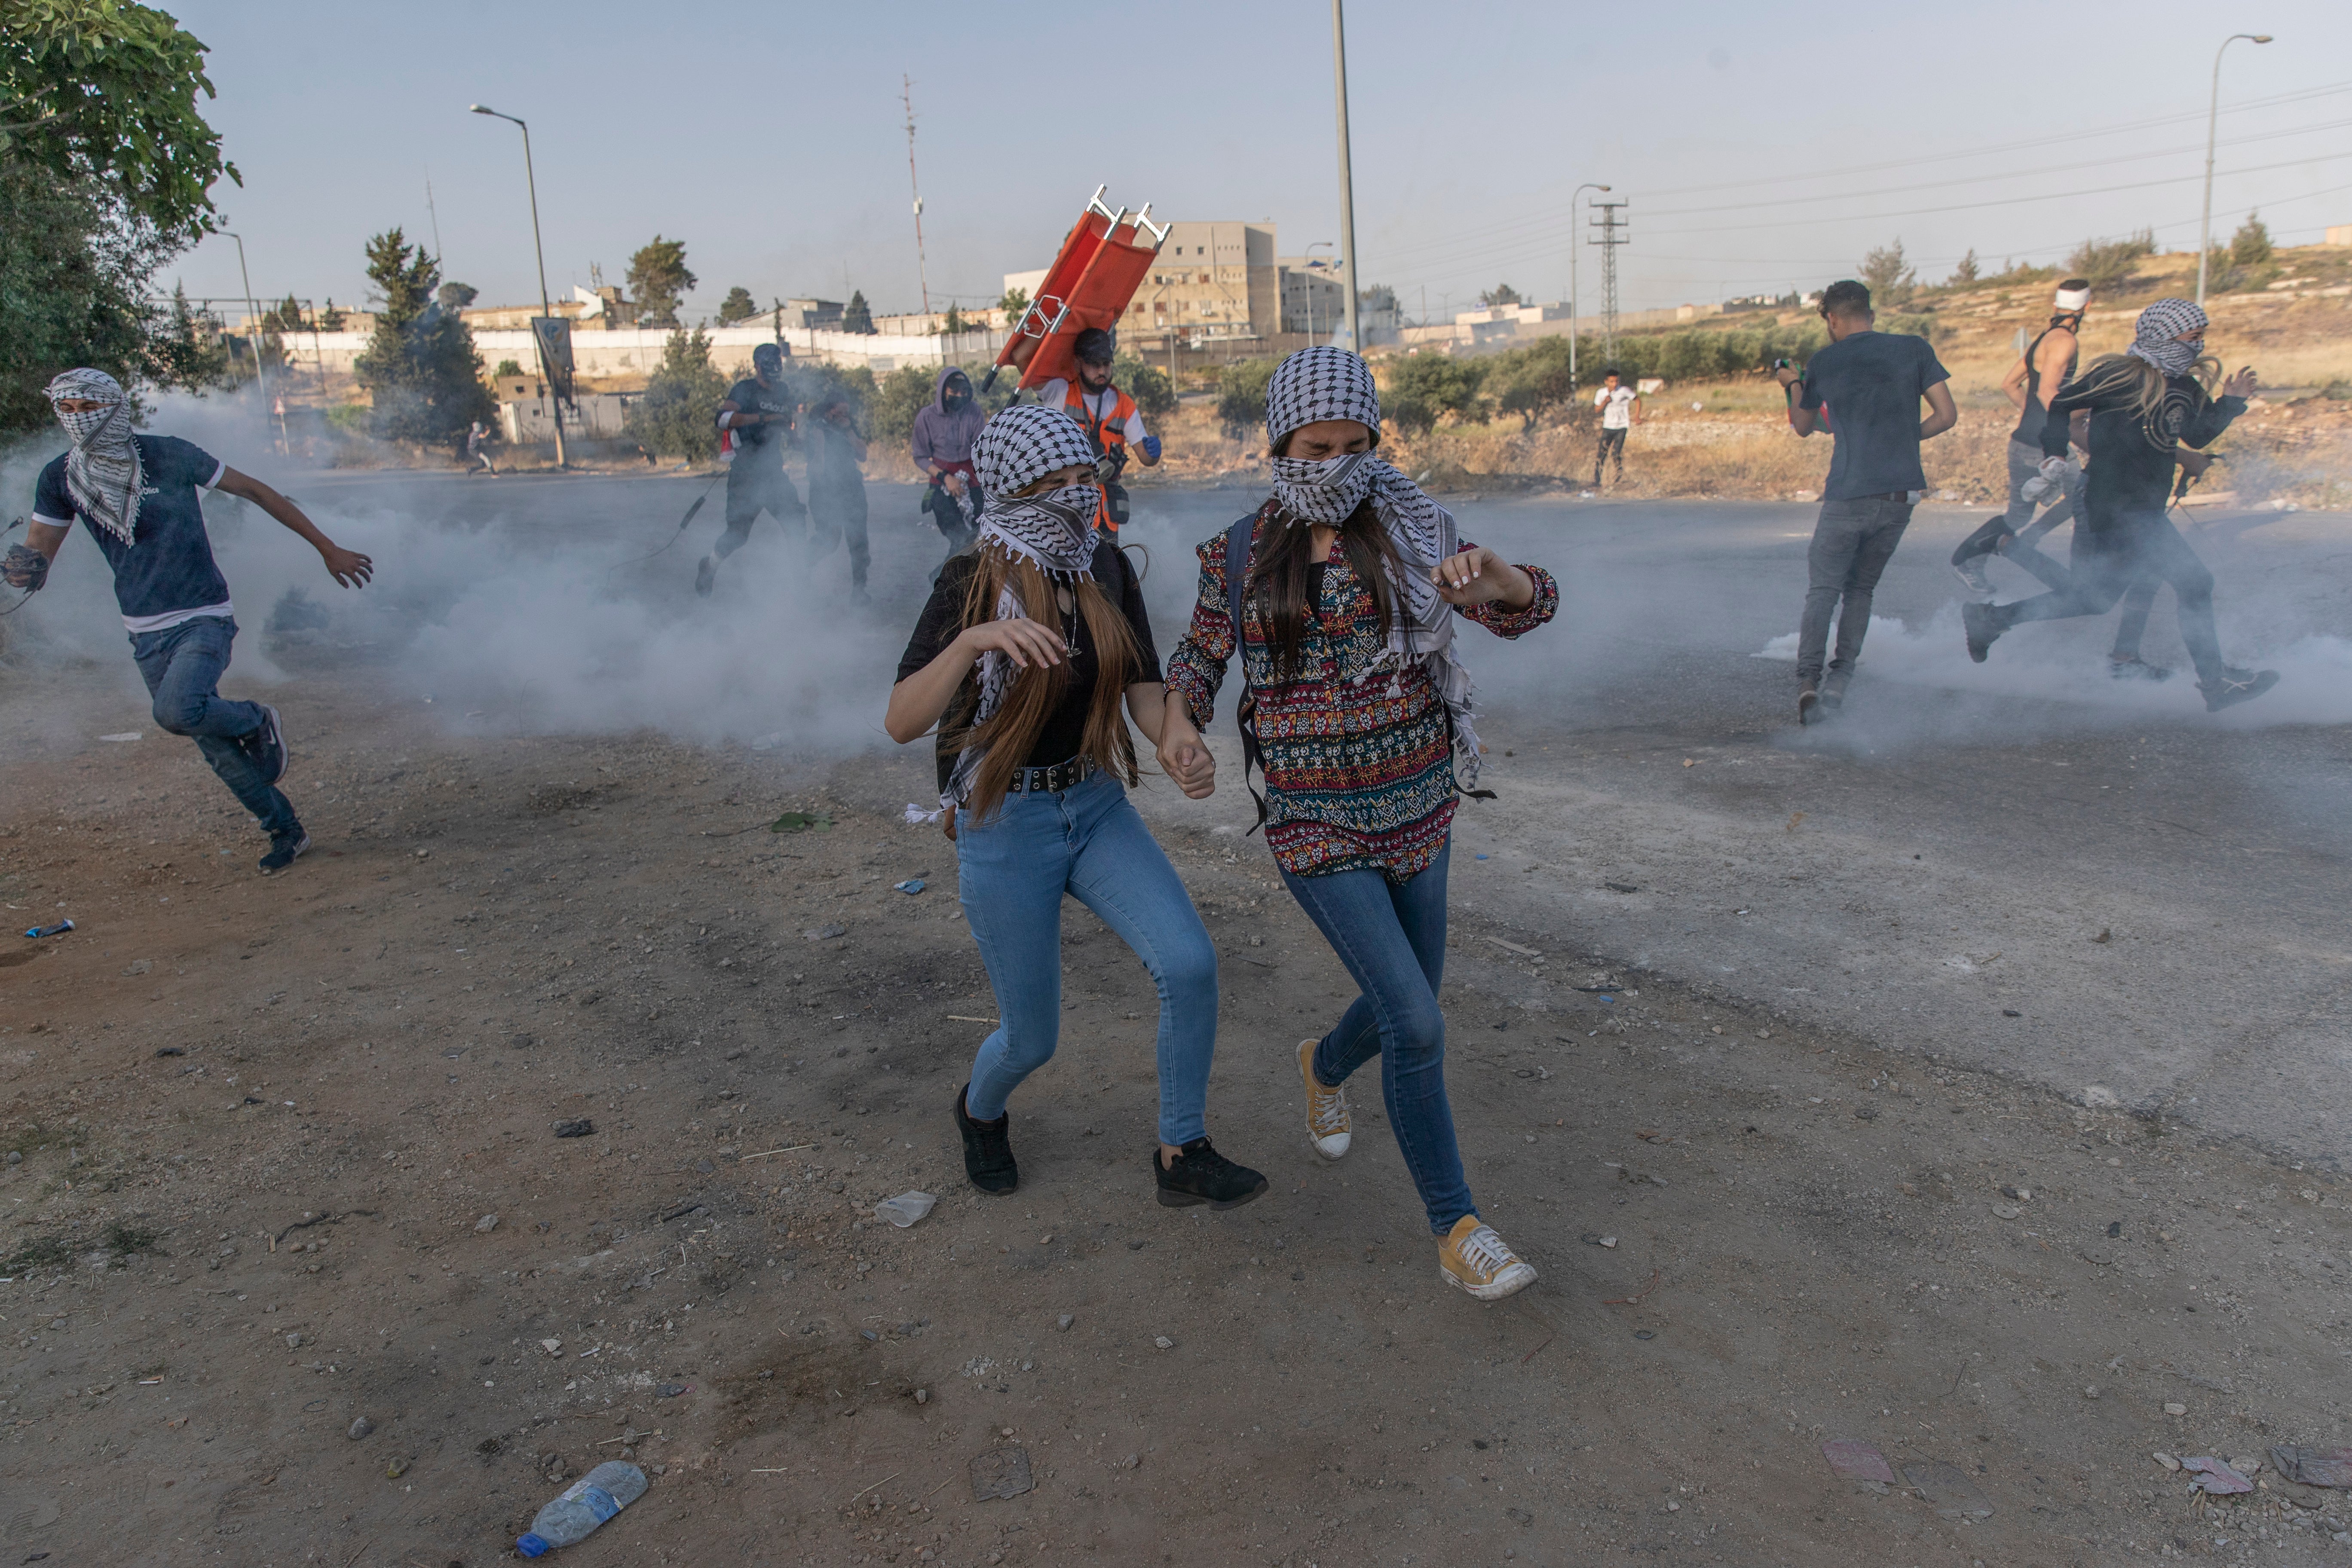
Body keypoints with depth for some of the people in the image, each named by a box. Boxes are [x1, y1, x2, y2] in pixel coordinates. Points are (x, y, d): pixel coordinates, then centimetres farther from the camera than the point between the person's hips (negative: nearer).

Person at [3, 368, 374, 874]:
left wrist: (328, 548, -2)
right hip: (146, 633, 5)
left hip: (204, 620, -4)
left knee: (177, 711, -30)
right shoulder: (59, 479, 0)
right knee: (218, 749, 9)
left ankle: (258, 721, 2)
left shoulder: (169, 456, -10)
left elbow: (256, 492, -3)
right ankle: (287, 833, 25)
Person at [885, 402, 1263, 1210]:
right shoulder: (973, 583, -16)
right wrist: (972, 641, -41)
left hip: (1099, 809, 4)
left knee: (1190, 963, -17)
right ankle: (980, 1110, 43)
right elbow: (901, 722, -25)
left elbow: (1144, 686, -2)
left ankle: (1182, 1157, 2)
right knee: (1032, 1039, 7)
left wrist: (1179, 738, -24)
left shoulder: (1107, 567, -2)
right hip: (1003, 825, -4)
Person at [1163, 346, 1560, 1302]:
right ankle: (1455, 1228, 7)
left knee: (1406, 1005, 17)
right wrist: (1179, 729, -13)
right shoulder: (1238, 556, -3)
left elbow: (1527, 609, -8)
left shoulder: (1409, 532, -1)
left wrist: (1496, 580, -31)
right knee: (1417, 1024, -11)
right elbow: (1200, 657, 9)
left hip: (1417, 810, 3)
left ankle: (1324, 1065, 52)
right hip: (1317, 827, -3)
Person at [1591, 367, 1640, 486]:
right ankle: (1596, 482, -1)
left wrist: (1637, 416, -3)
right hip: (1608, 427, 2)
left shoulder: (1624, 391, -7)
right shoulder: (1601, 393, 1)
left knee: (1616, 453, -15)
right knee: (1602, 454, -6)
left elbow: (1637, 400, 6)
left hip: (1622, 427, -2)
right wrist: (1604, 403, -12)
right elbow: (1597, 411, 7)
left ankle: (1620, 479, 3)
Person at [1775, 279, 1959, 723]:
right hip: (1902, 494, 2)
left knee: (1823, 588, 3)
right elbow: (1947, 416, 2)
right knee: (1861, 588, 15)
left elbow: (1803, 427, 18)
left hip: (1848, 494, -2)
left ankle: (1807, 677, -16)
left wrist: (1793, 384, 36)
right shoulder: (1914, 349, 5)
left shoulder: (1822, 363, 3)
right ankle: (1839, 681, 6)